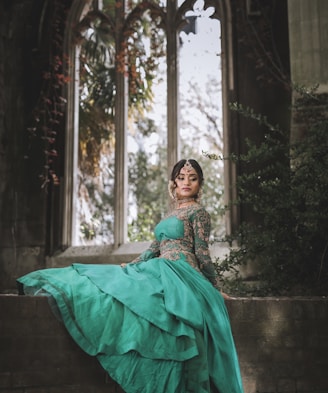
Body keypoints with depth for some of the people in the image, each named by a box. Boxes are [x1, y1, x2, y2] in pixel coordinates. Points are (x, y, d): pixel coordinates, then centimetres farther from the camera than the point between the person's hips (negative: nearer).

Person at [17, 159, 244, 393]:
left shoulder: (198, 211, 0)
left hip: (179, 274, -8)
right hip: (161, 271, 8)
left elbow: (202, 253, -1)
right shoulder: (173, 213, 25)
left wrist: (216, 289, -2)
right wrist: (131, 266, 18)